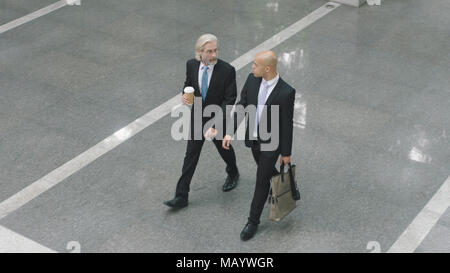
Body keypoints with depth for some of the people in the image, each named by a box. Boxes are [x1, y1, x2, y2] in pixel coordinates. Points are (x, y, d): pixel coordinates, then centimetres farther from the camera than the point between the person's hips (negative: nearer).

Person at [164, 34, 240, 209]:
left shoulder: (227, 70, -22)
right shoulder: (191, 65, -10)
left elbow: (229, 99, -19)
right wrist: (185, 95, -14)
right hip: (197, 118, 2)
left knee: (224, 149, 21)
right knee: (191, 155, 6)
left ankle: (233, 174, 54)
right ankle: (181, 197, 11)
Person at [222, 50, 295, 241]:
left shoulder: (286, 92, -28)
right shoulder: (252, 79, -13)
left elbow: (287, 124, -18)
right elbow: (241, 106, -4)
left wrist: (286, 153, -9)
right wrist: (230, 132, -10)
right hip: (253, 138, 5)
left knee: (261, 182, 5)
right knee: (266, 170, 27)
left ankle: (253, 221, 22)